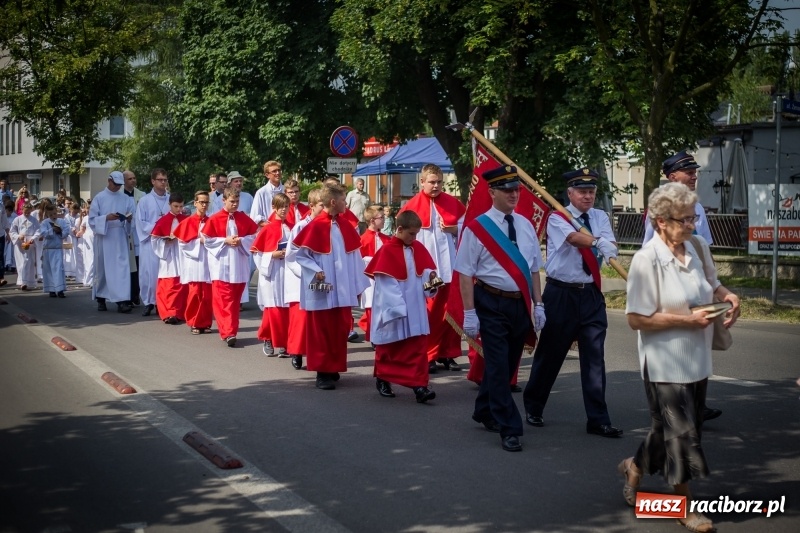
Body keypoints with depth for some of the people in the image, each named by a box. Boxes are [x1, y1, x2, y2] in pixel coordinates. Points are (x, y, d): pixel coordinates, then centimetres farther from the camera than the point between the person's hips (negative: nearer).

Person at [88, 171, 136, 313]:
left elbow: (132, 219, 9)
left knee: (122, 268, -8)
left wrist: (129, 219, -14)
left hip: (120, 238, 1)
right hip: (103, 238, -1)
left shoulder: (126, 199, 8)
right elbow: (92, 219, -4)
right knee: (102, 268, 8)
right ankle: (101, 299, 22)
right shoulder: (99, 198, 0)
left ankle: (122, 301, -13)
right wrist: (106, 218, -19)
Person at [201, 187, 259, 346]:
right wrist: (225, 241, -14)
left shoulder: (244, 218, 5)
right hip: (221, 264, -3)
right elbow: (207, 239, -5)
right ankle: (228, 332, -11)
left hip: (239, 265, 3)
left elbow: (254, 235, 7)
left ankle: (231, 330, 20)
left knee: (235, 299, 9)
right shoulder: (214, 219, -4)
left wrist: (241, 241, -10)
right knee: (223, 300, -8)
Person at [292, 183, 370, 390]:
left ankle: (334, 368, 20)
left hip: (342, 290, 6)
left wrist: (358, 285, 11)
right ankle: (323, 372, 9)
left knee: (340, 330, 8)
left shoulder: (346, 227, 8)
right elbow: (301, 255, -8)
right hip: (322, 290, -6)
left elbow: (355, 258, 11)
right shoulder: (315, 226, -11)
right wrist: (315, 271, -19)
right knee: (322, 332, 1)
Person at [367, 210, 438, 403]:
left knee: (418, 347, -3)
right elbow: (385, 283, -17)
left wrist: (429, 275, -11)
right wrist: (397, 307, -20)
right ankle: (382, 380, 31)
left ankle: (419, 385, -5)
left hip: (415, 310, 5)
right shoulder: (387, 251, -14)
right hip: (393, 310, -5)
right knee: (389, 348, 12)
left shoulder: (418, 248, 5)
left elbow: (424, 270, 13)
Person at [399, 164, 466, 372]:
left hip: (449, 267, 3)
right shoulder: (412, 206, -6)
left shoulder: (453, 203, 4)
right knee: (428, 313, 3)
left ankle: (448, 354, 19)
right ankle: (428, 356, 12)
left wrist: (455, 229, -7)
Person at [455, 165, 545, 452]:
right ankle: (509, 429, 2)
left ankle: (485, 412, 36)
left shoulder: (525, 225, 8)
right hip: (492, 304, -6)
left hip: (521, 304, 6)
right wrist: (470, 313, -13)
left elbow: (533, 268, 13)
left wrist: (538, 304, 8)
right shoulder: (477, 228, -9)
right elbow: (465, 273, -9)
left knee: (508, 364, 16)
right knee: (498, 366, -5)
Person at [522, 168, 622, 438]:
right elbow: (574, 237, -29)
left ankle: (598, 420, 9)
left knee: (594, 357, 3)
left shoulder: (600, 217, 9)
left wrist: (607, 249, -30)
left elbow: (610, 248, -7)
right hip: (561, 294, -4)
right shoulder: (557, 218, -7)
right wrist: (600, 242, -46)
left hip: (591, 294, 4)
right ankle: (533, 407, 27)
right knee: (550, 353, 7)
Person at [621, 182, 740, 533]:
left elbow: (712, 283, 19)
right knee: (681, 432, 1)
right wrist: (688, 320, -22)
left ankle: (635, 467, 43)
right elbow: (637, 319, -19)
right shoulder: (647, 259, -19)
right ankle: (685, 504, 19)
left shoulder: (698, 248, 1)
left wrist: (727, 295, -4)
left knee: (670, 427, 18)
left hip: (697, 359, 7)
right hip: (666, 362, -7)